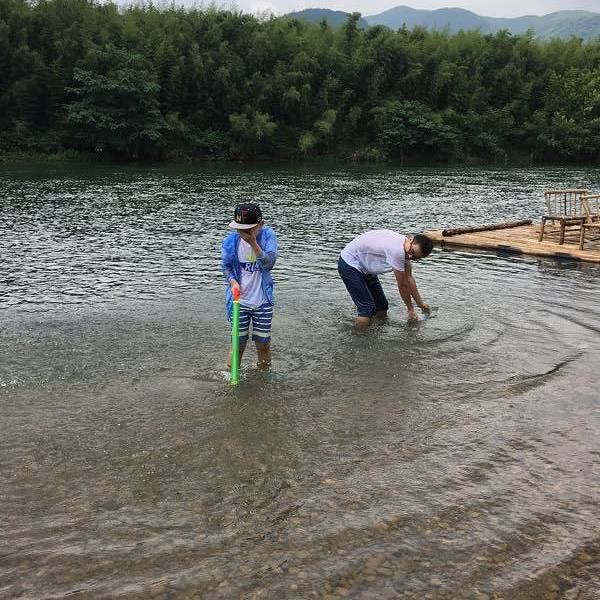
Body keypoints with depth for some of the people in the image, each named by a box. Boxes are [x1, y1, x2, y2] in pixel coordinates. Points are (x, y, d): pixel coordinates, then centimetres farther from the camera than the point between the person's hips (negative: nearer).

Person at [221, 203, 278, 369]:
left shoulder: (268, 236, -13)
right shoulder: (230, 241, -11)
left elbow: (269, 264, -23)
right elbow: (226, 266, 2)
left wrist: (253, 243, -32)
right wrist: (233, 282, -16)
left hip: (263, 302, 0)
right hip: (239, 301, 0)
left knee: (263, 345, 10)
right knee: (238, 345, 9)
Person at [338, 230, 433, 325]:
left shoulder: (406, 251, -6)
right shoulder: (397, 251, -34)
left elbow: (409, 278, 7)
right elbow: (402, 285, -21)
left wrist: (420, 303, 12)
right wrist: (410, 309, -8)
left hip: (364, 267, 10)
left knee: (381, 311, 7)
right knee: (367, 311, -19)